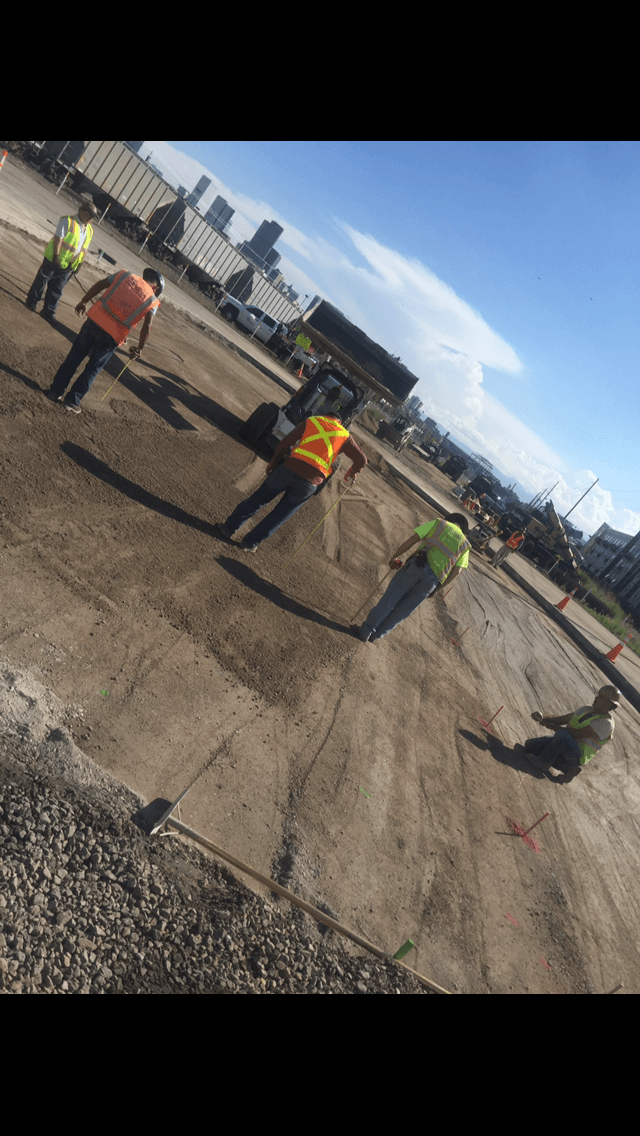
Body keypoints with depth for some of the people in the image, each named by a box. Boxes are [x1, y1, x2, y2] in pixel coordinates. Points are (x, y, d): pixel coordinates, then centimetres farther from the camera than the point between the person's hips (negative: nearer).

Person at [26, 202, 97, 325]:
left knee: (56, 290, 9)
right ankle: (32, 301, 28)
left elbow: (84, 249, 11)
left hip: (67, 266, 5)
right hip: (53, 259, -5)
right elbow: (58, 238, -19)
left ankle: (48, 312, 18)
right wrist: (56, 256, -25)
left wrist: (78, 264, 10)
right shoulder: (67, 221, -13)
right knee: (41, 281, 10)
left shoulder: (89, 230, 7)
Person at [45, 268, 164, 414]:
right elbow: (146, 327, -9)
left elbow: (100, 285, 6)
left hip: (95, 319, 2)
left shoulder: (126, 275, 8)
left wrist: (83, 302, 15)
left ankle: (56, 390, 26)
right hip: (112, 336, -2)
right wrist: (139, 348, 0)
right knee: (93, 369, 14)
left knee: (75, 357, 19)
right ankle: (72, 400, 19)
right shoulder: (153, 302, 1)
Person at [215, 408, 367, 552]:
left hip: (290, 468, 0)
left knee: (259, 498, 19)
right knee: (281, 514, 17)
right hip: (310, 482, 0)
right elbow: (361, 459, 15)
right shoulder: (344, 435, 17)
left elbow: (287, 441, 11)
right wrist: (352, 473, 34)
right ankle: (250, 543, 23)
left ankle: (229, 527, 24)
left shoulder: (312, 421, 17)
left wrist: (273, 463, 19)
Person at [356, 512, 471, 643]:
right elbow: (456, 571, 9)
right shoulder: (465, 545, 24)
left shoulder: (439, 523, 19)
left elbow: (411, 540, 8)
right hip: (433, 579, 2)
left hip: (417, 565, -2)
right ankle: (376, 635, 22)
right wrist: (437, 588, 15)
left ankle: (365, 631, 9)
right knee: (403, 610, 15)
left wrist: (395, 557, 16)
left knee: (389, 600, 6)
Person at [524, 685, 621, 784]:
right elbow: (562, 719, 10)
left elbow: (577, 734, -23)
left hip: (577, 755, -9)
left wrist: (552, 726, -17)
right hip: (563, 744, 9)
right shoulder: (586, 710, 13)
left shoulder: (606, 723, -15)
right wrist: (541, 718, -7)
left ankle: (543, 762, -20)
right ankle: (568, 769, 3)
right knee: (530, 745, -5)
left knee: (562, 735, -38)